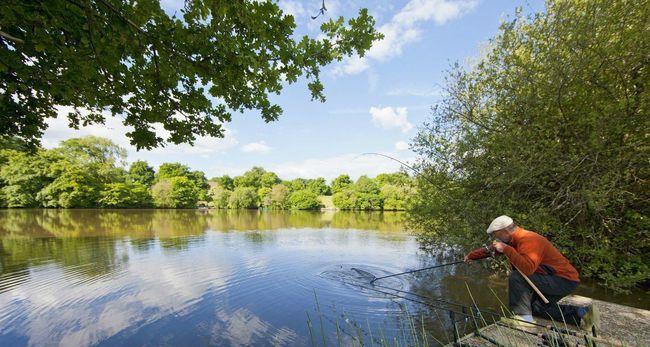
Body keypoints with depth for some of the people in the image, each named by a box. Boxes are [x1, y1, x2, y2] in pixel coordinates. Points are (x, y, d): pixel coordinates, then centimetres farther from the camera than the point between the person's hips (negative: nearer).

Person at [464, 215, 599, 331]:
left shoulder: (529, 240, -28)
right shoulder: (515, 239, 2)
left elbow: (527, 268, -43)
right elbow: (490, 249, 12)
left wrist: (506, 249, -39)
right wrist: (471, 256, 12)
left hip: (565, 280, -10)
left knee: (516, 277, -28)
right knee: (536, 308, 21)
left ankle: (524, 317, -16)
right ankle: (582, 313, 18)